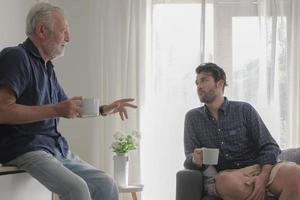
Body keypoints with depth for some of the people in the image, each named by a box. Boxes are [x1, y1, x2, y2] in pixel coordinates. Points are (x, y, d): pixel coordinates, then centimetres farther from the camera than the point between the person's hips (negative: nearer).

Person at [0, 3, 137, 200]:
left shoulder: (47, 67, 18)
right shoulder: (16, 57, -9)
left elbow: (69, 108, 31)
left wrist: (104, 109, 19)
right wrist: (56, 110, -22)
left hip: (58, 148, 9)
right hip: (25, 148, -9)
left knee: (106, 184, -1)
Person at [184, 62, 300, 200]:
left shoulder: (244, 110, 11)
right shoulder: (192, 117, 16)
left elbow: (269, 147, 4)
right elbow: (189, 158, 9)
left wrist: (263, 178, -16)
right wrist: (196, 160, -18)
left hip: (258, 169, -1)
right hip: (224, 174, 1)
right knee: (225, 180, -39)